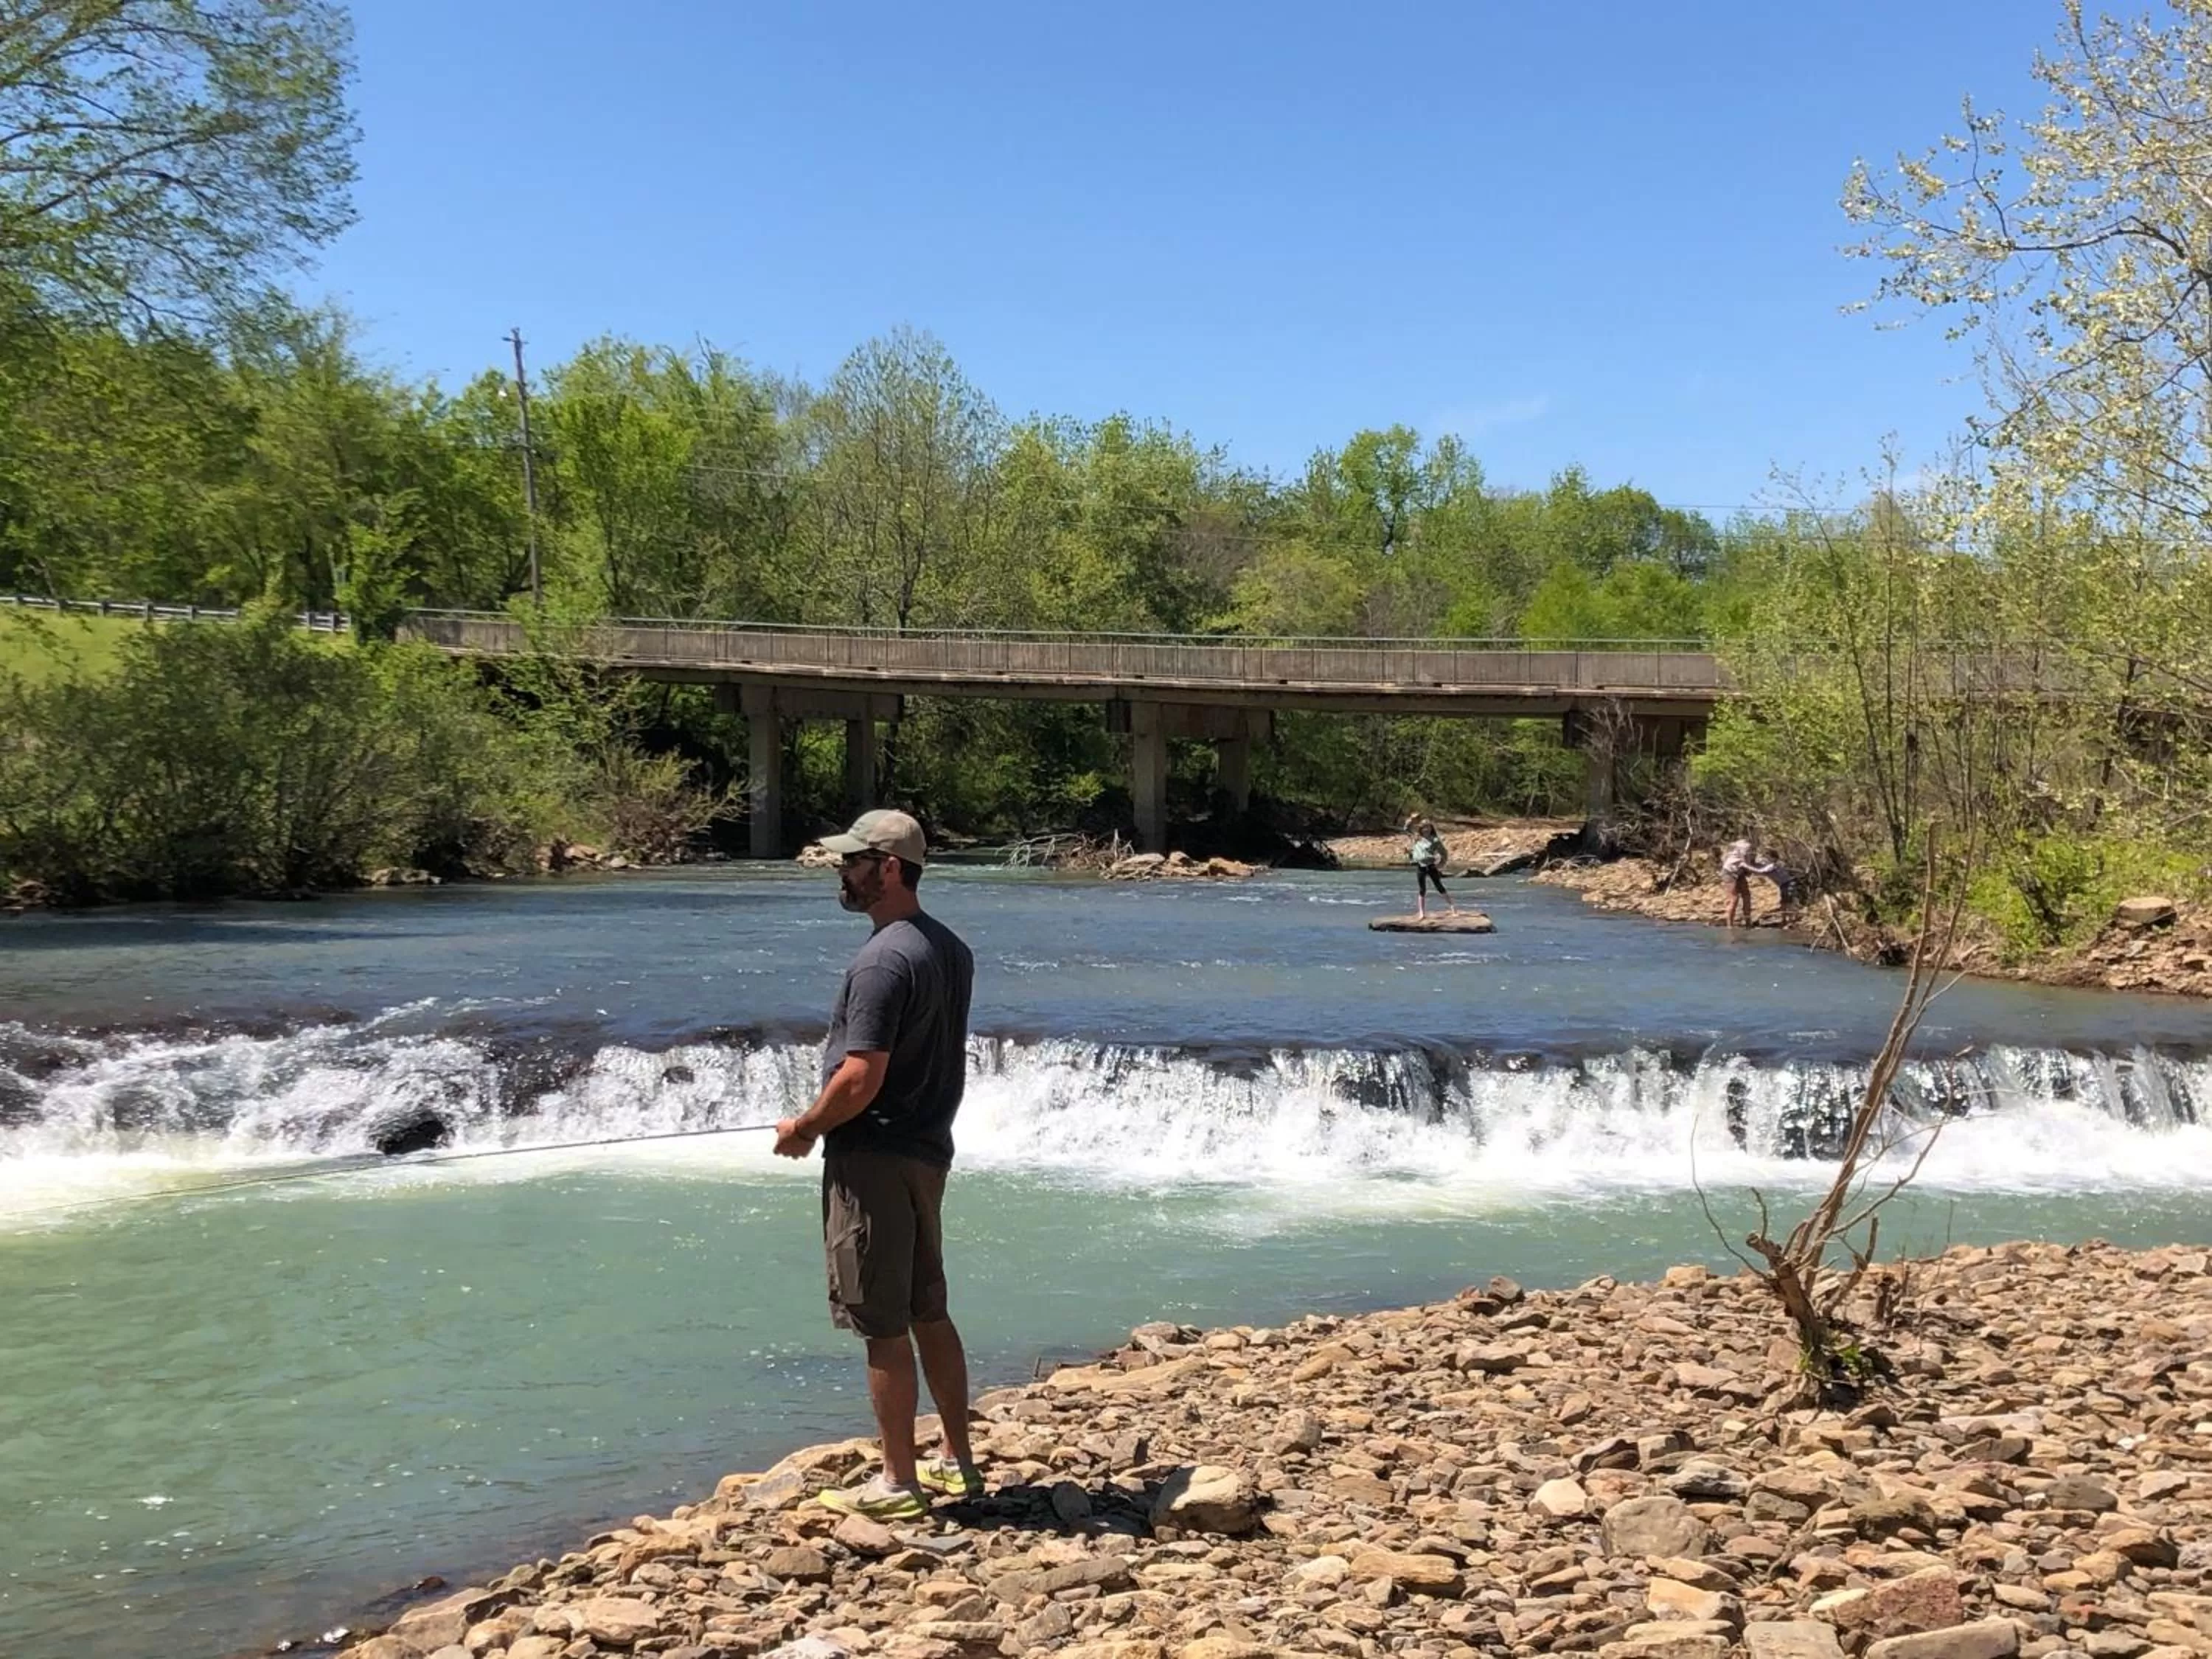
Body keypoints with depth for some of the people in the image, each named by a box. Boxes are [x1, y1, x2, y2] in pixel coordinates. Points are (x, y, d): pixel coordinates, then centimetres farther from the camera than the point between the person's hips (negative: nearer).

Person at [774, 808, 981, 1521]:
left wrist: (803, 1127, -8)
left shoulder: (884, 960, -20)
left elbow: (861, 1078, -24)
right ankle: (959, 1462, 25)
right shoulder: (951, 948, 9)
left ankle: (898, 1482, 9)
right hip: (928, 1149, 9)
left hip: (874, 1158, -9)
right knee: (929, 1312, 17)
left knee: (883, 1327, 1)